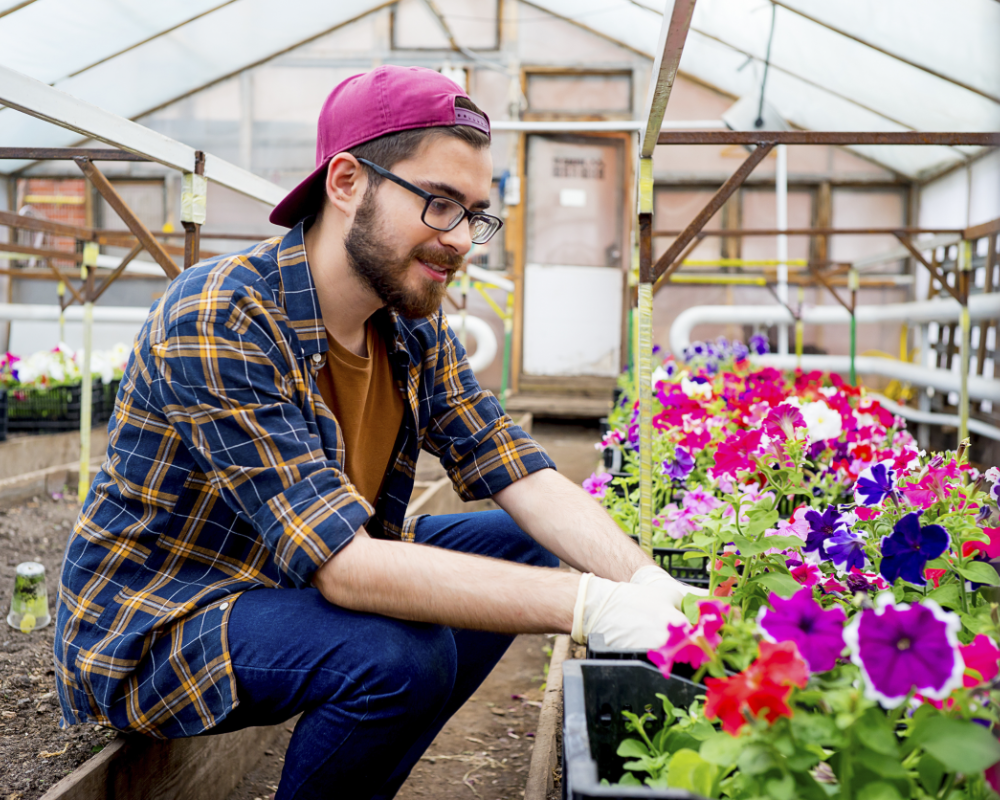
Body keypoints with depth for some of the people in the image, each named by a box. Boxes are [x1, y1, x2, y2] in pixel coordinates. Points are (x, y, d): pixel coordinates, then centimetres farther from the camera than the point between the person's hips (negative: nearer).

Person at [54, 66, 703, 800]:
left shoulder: (413, 326, -3)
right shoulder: (217, 322, -28)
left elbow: (525, 477, -8)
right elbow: (341, 562, -35)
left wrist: (645, 582, -25)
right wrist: (587, 606, -38)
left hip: (292, 583, 8)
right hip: (155, 629, -8)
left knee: (515, 545, 1)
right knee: (401, 654, -31)